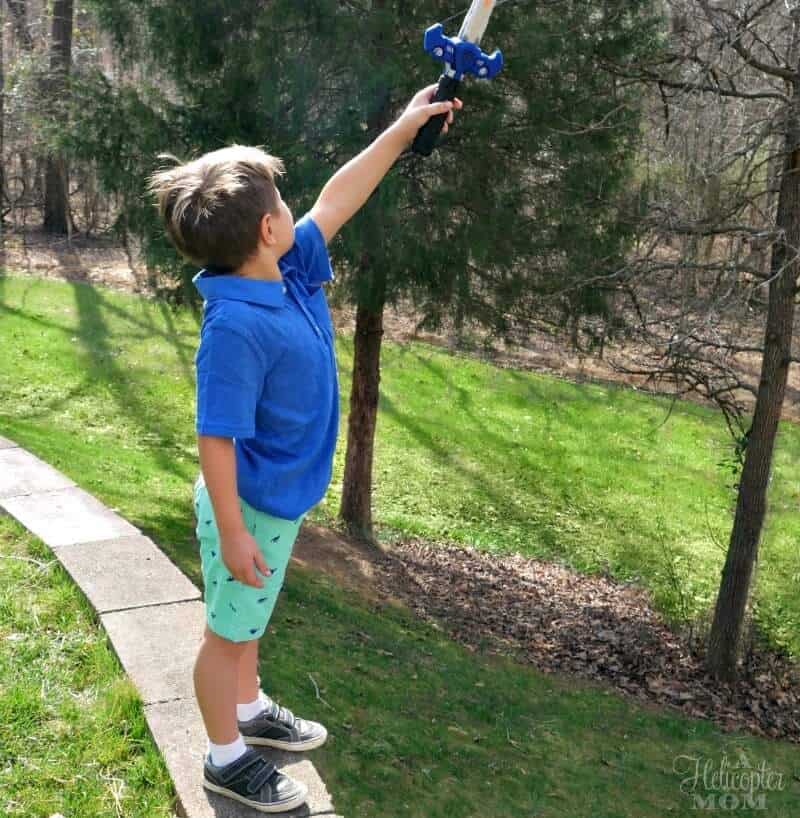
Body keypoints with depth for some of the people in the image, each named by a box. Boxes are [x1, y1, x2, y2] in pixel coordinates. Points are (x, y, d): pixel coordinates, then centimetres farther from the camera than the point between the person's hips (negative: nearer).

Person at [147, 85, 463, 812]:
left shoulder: (291, 273, -6)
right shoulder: (236, 327, -31)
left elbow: (337, 200, 5)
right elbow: (216, 438, -27)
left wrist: (404, 129, 8)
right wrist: (232, 533, -21)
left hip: (282, 500, 8)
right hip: (249, 507, -8)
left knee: (249, 621, 27)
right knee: (228, 630, 13)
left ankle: (251, 711, 49)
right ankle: (226, 757, 33)